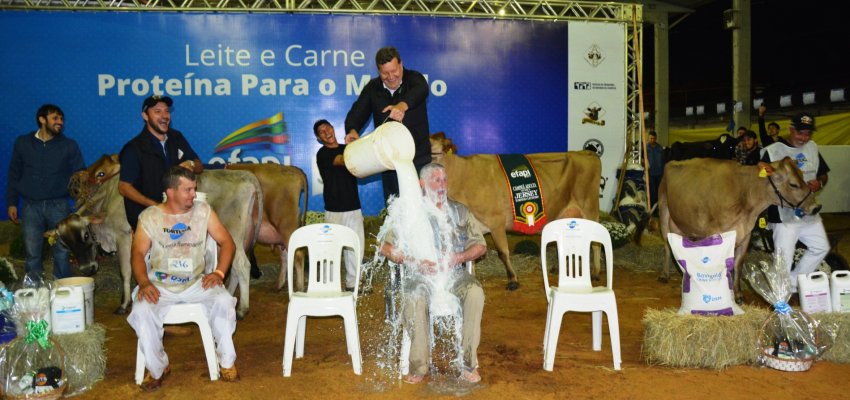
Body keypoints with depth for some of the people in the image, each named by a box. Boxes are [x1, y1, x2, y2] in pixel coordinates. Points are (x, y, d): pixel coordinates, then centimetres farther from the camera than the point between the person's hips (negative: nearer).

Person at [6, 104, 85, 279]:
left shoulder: (69, 145, 3)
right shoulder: (22, 143, 7)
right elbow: (14, 175, 12)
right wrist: (11, 202, 6)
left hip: (58, 206, -1)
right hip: (31, 206, 1)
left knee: (61, 252, 2)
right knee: (32, 253, 6)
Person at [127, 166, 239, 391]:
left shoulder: (203, 211, 3)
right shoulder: (150, 216, 2)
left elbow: (227, 242, 2)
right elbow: (138, 253, -2)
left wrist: (219, 272, -14)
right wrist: (144, 283, -21)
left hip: (196, 282, 0)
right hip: (160, 285, 0)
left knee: (224, 302, -27)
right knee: (142, 311, -29)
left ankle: (227, 362, -7)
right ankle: (156, 369, -5)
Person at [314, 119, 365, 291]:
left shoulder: (347, 148, 17)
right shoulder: (323, 154, -3)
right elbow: (342, 161, -19)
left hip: (354, 206, 5)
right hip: (334, 209, -5)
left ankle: (353, 284, 14)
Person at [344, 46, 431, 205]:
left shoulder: (414, 79, -3)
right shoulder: (372, 88, 7)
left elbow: (421, 89, -27)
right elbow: (357, 112, -2)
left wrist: (403, 105, -50)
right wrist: (352, 130, -26)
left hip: (418, 158, -3)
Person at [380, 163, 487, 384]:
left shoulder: (460, 211, 13)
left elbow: (480, 245, 10)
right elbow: (387, 247, 1)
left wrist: (459, 257, -10)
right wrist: (414, 262, -15)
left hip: (455, 273, 2)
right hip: (421, 275, -2)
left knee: (475, 293, -30)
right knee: (414, 299, -35)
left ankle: (469, 363, -23)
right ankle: (418, 367, -23)